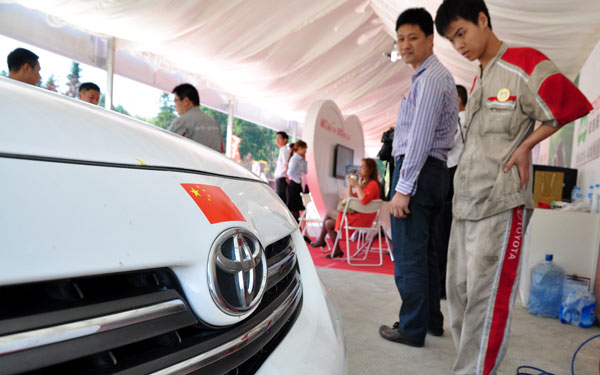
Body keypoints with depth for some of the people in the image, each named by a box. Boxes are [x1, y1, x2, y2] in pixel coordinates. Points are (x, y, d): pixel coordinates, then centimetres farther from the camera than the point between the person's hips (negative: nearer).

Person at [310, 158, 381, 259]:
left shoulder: (372, 184, -13)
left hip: (361, 219, -9)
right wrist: (350, 184, 6)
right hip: (355, 214, 9)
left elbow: (364, 200, -31)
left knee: (328, 223, -7)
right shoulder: (363, 183, 15)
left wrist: (356, 185, -23)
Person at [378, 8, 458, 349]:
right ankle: (432, 320, 28)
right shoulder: (437, 76, 22)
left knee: (409, 255, -4)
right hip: (434, 173, 11)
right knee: (424, 251, 16)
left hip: (418, 170, -11)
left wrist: (403, 187, -20)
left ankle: (413, 330, 7)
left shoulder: (430, 77, -11)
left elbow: (420, 138, -19)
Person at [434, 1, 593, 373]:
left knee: (486, 298, -5)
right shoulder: (477, 83, 18)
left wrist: (524, 147, -6)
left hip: (500, 203, -8)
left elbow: (570, 106, -7)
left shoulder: (523, 64, -4)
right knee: (458, 292, 11)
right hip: (464, 203, 8)